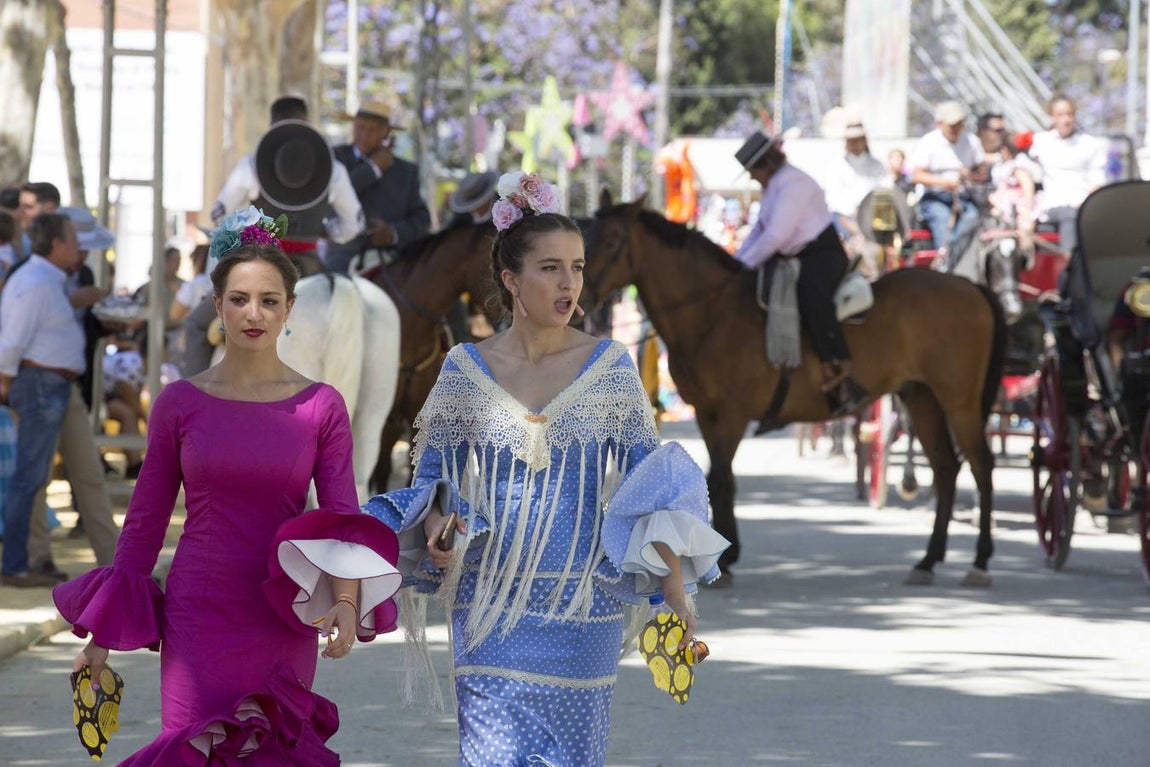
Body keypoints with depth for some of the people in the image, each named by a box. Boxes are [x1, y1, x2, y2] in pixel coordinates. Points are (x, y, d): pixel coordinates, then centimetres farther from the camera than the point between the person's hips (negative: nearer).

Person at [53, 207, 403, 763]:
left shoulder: (321, 407, 2)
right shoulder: (180, 402, 2)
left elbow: (343, 520, -1)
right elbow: (145, 519, 8)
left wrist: (346, 601, -20)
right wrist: (102, 635, 6)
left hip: (282, 624, 0)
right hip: (196, 619, 0)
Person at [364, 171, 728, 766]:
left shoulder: (609, 368, 1)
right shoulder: (465, 371, 2)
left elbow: (651, 485, 1)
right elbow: (432, 480, 10)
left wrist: (675, 589, -8)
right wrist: (438, 532, -13)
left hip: (582, 606, 0)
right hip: (490, 604, 0)